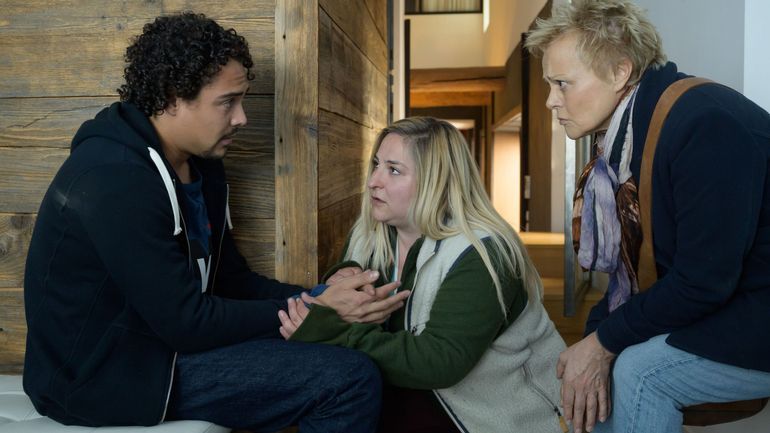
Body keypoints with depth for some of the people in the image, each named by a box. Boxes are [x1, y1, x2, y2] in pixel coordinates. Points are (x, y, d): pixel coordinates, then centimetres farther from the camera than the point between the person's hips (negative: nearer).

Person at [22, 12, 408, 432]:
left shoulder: (200, 165, 5)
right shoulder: (116, 179, -25)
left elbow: (232, 280, 6)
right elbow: (187, 323, -25)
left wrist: (321, 299, -9)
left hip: (158, 333, 9)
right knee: (351, 380, -18)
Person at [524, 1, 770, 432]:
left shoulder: (705, 124, -26)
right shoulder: (630, 130, 1)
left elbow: (704, 280, -27)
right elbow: (634, 261, 5)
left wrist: (605, 341, -16)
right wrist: (598, 334, -6)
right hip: (722, 303, 9)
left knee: (640, 371, -19)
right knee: (608, 358, 7)